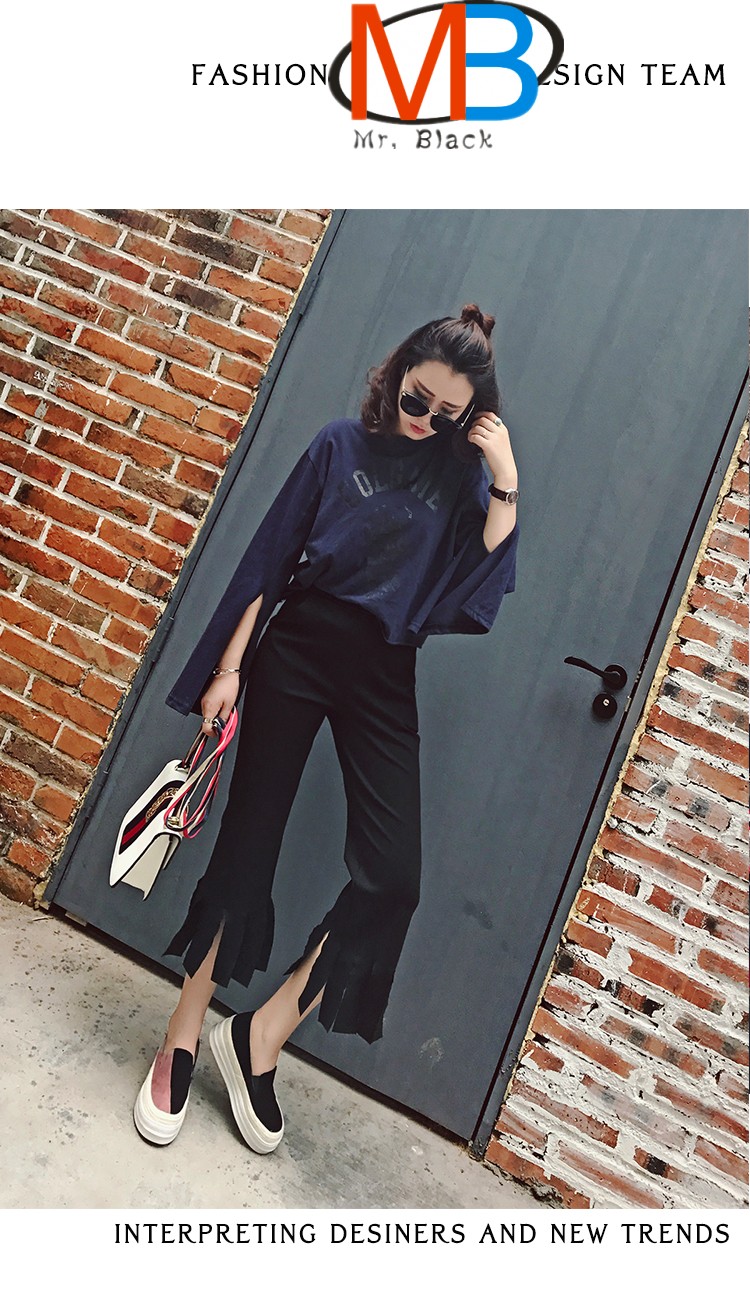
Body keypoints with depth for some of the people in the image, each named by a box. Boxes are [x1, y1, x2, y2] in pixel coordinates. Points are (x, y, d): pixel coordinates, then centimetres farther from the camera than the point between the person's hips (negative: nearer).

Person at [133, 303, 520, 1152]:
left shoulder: (462, 473, 7)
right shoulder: (341, 444, 4)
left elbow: (487, 574, -6)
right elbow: (271, 558, 3)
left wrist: (506, 479, -12)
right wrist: (230, 665, 0)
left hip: (386, 678, 1)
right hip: (299, 647, -1)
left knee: (393, 874, -9)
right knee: (248, 840, 3)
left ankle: (260, 1038, 9)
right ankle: (181, 1041, 20)